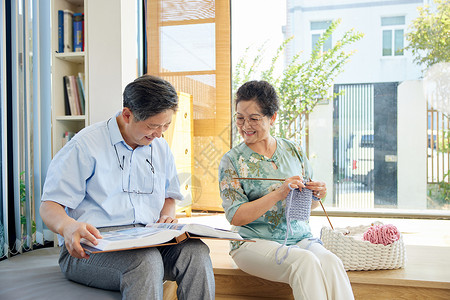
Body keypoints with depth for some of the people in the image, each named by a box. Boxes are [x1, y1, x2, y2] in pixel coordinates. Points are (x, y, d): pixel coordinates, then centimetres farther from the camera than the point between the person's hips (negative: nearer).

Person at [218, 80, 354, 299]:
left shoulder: (294, 151, 9)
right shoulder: (232, 160, -2)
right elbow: (235, 217, -10)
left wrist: (316, 196, -7)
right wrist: (279, 193, -20)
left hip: (300, 237, 3)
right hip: (254, 242, -3)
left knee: (331, 263, -28)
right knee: (306, 262, -31)